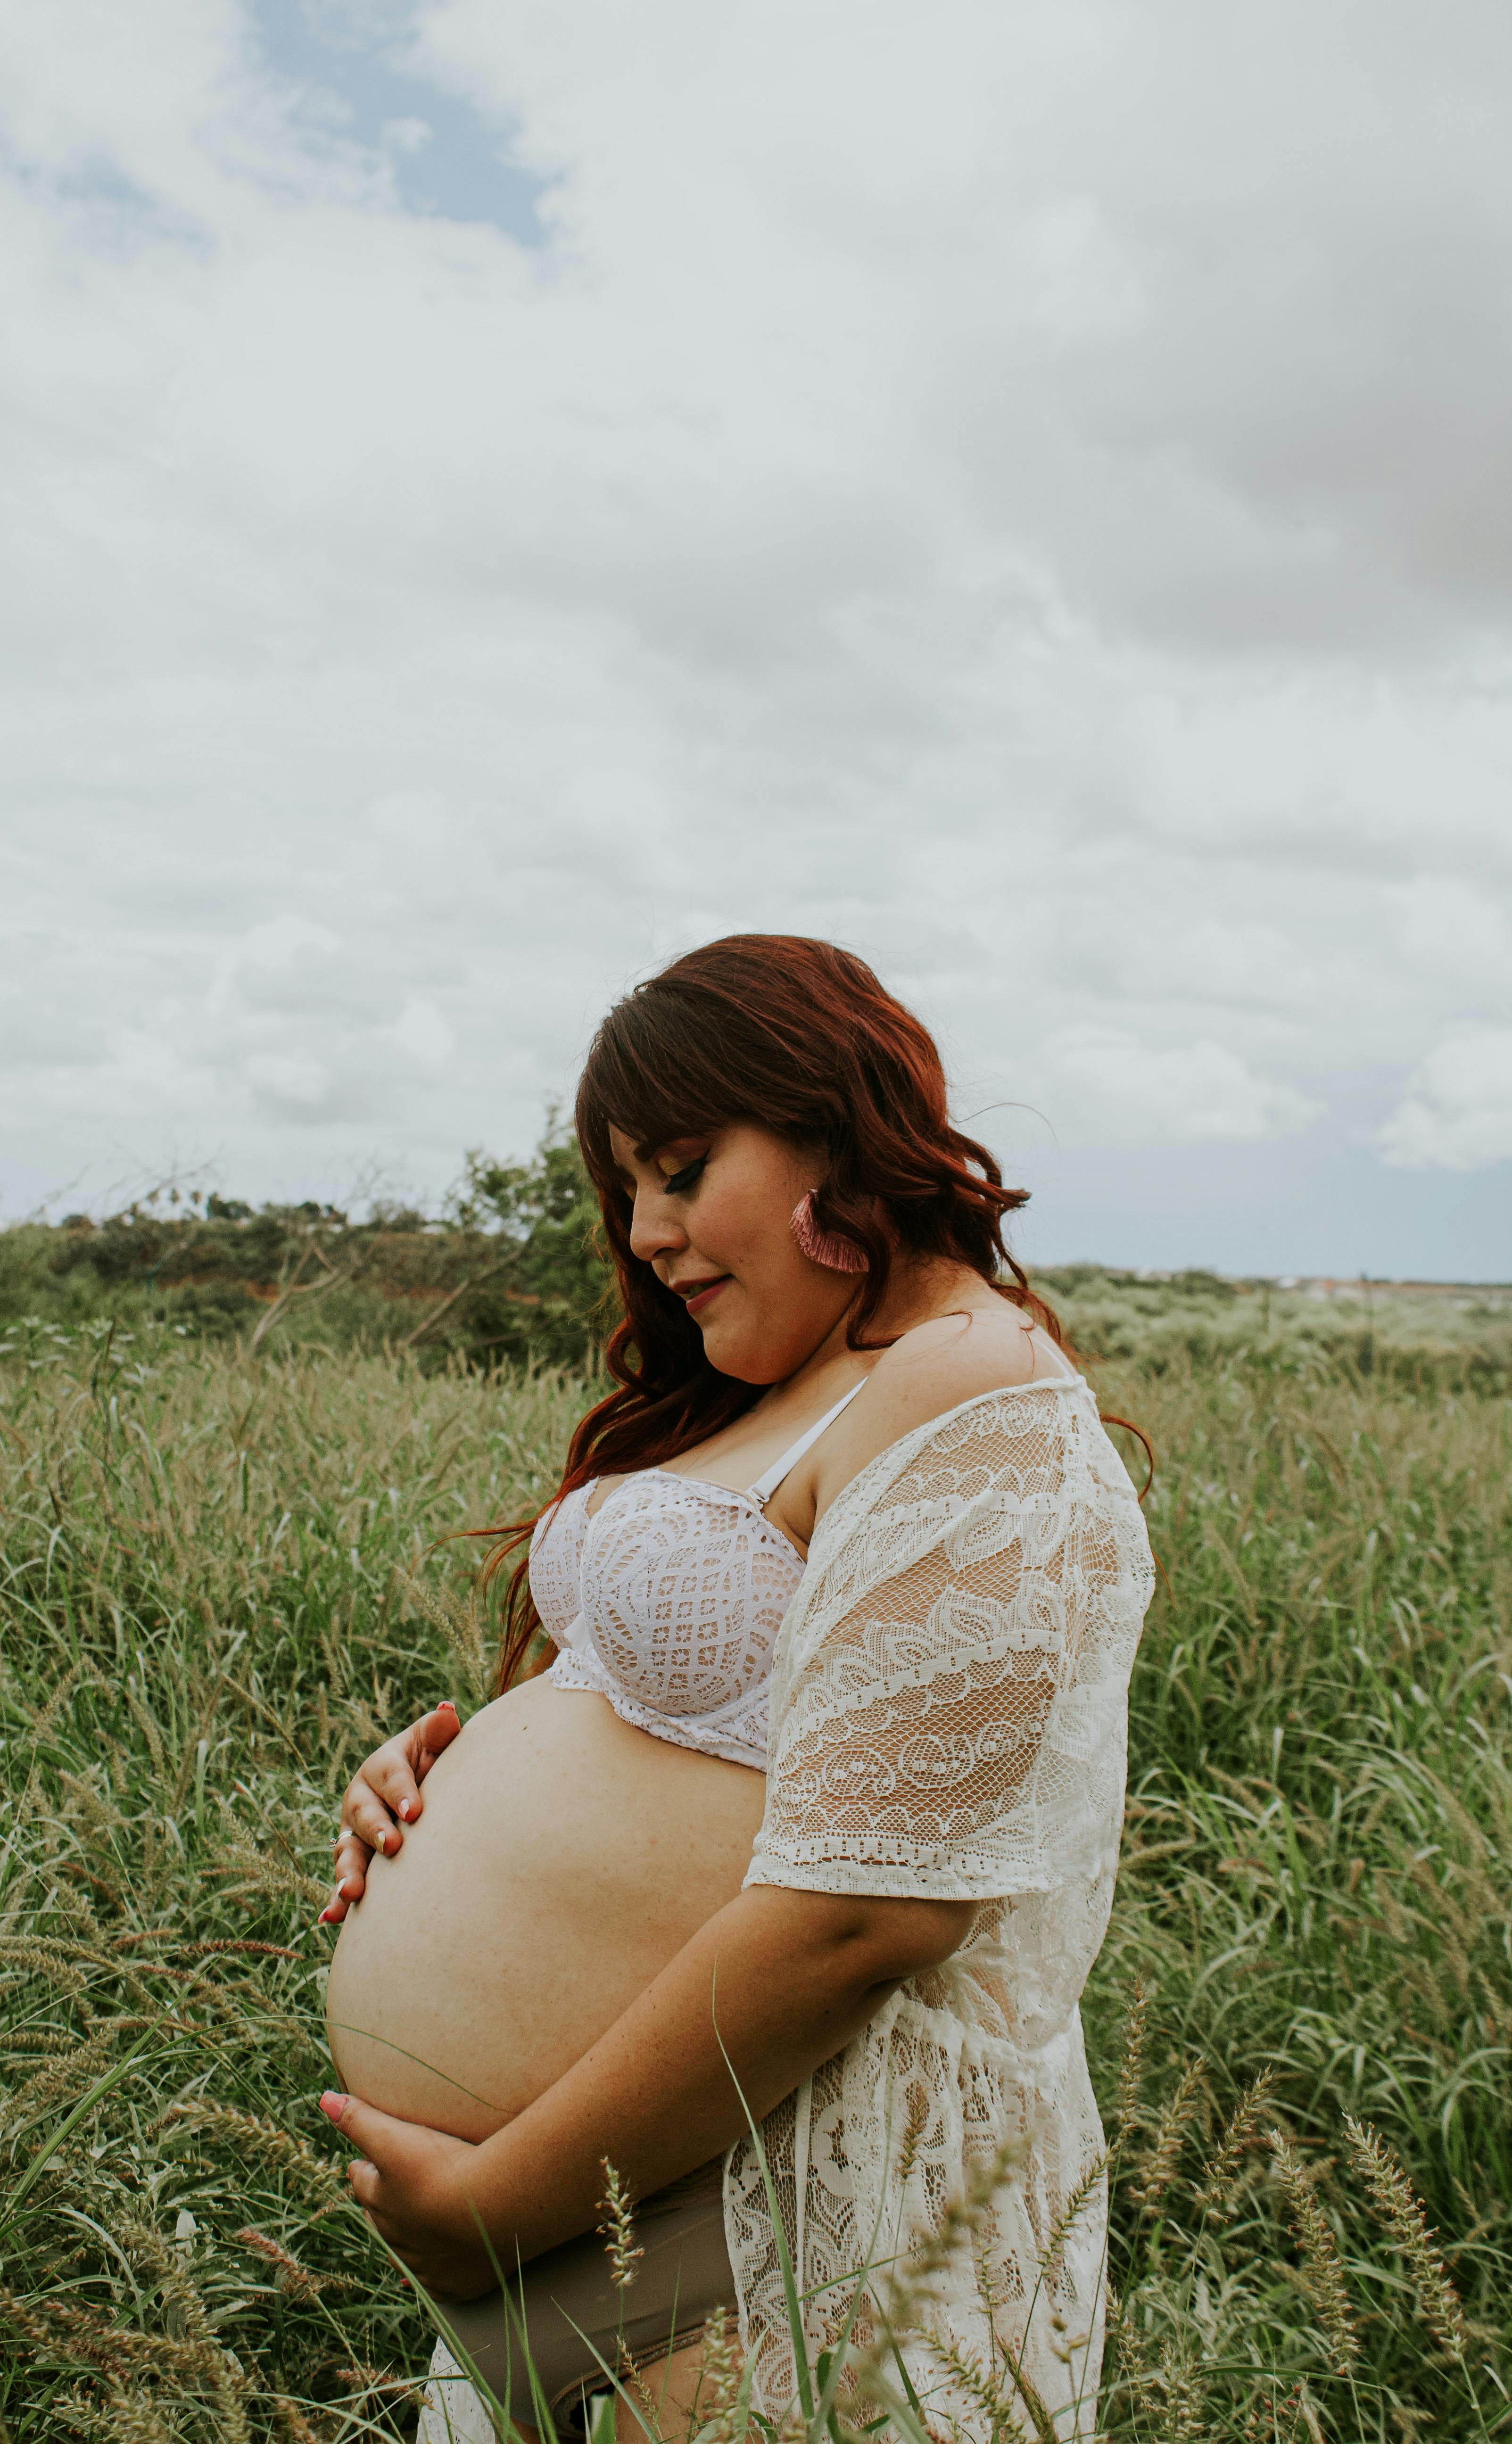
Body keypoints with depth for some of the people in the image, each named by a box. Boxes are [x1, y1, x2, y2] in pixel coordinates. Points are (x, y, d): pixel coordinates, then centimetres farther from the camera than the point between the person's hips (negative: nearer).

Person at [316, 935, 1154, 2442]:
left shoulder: (971, 1413, -18)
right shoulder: (751, 1402, 11)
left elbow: (855, 1909, -25)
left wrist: (500, 2199, -17)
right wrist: (451, 1777, 1)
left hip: (793, 2238, -8)